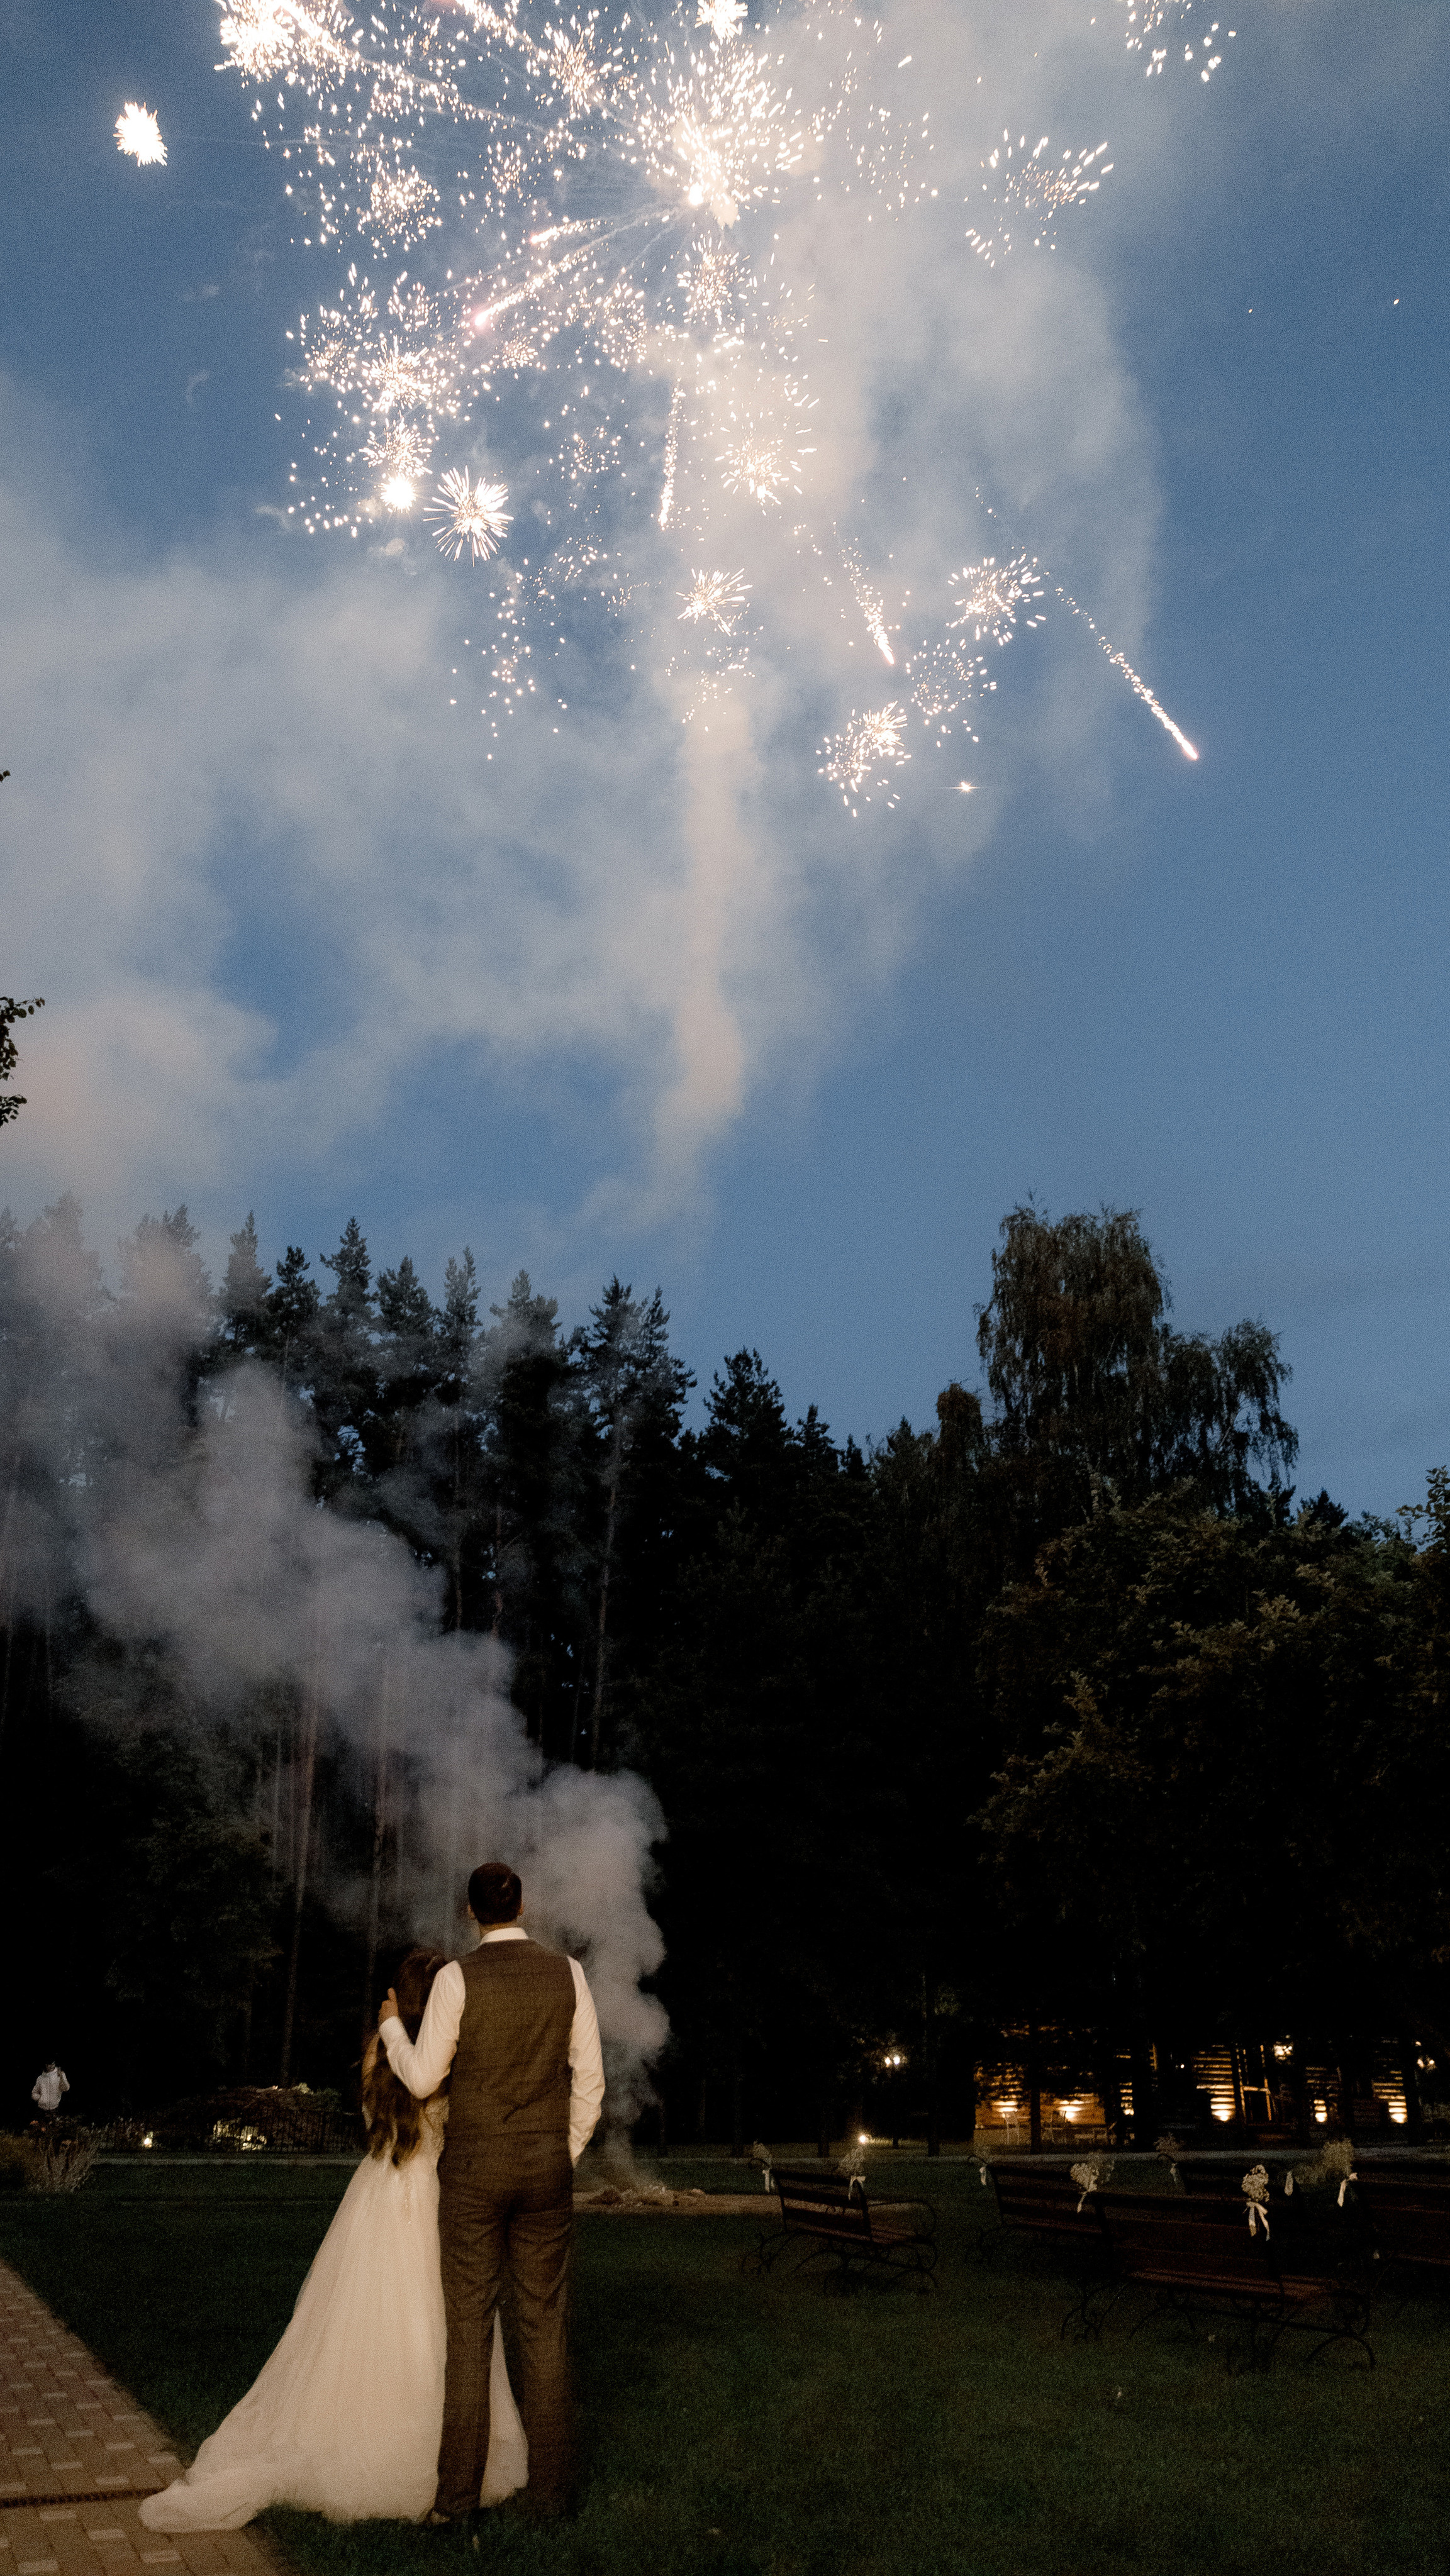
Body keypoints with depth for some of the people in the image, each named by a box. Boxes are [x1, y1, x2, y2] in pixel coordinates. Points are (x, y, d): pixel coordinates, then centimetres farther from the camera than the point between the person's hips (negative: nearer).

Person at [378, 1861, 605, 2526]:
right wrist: (566, 2157, 12)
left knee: (469, 2329, 8)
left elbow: (422, 2079, -6)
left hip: (474, 2168, -2)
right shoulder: (568, 1973, -2)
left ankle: (458, 2495, 13)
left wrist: (390, 2026, 13)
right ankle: (547, 2493, 15)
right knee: (543, 2327, 10)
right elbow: (589, 2079, 0)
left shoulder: (457, 1978, -11)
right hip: (547, 2166, 2)